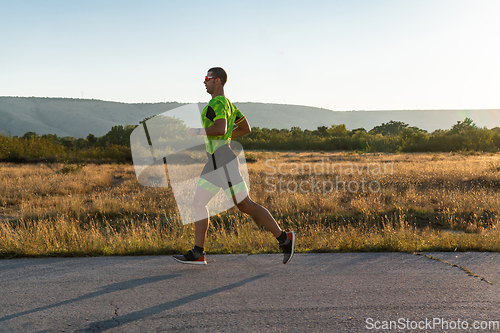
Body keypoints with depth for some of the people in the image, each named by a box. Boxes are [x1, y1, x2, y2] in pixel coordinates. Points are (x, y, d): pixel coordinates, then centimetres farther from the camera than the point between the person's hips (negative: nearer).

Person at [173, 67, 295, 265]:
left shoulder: (218, 102, -13)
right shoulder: (228, 103, 18)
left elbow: (220, 129, -29)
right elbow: (246, 128, 22)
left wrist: (197, 131, -14)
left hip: (222, 159, -11)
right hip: (215, 162, 11)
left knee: (245, 205, -7)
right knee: (198, 203, 7)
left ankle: (284, 239, 1)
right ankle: (198, 253, 8)